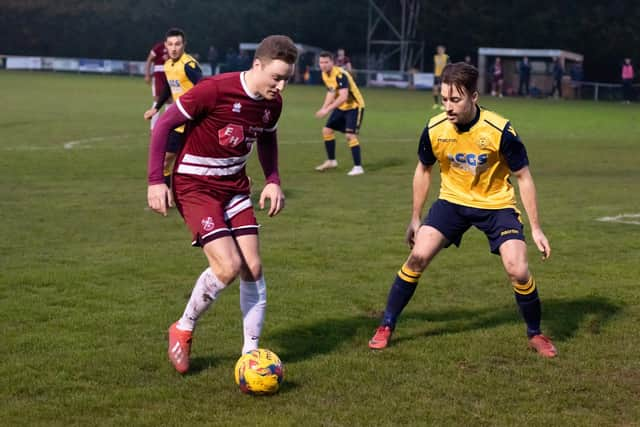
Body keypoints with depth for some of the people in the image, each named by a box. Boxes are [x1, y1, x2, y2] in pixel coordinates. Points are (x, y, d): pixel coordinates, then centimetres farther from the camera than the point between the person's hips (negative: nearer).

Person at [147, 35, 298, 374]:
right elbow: (164, 125, -17)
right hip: (195, 185, -6)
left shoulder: (273, 103, -3)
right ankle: (183, 330, 8)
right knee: (228, 267, -18)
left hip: (235, 186, 7)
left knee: (253, 268, -2)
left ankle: (251, 352, 10)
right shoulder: (215, 90, -24)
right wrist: (155, 180, -19)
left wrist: (273, 180, 4)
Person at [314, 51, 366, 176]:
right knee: (327, 130, 8)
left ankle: (358, 167, -12)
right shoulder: (325, 74, 0)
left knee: (350, 135, -18)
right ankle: (331, 161, 24)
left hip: (354, 106, -9)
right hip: (341, 107, 9)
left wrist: (327, 109, -38)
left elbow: (343, 97, -37)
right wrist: (323, 108, 1)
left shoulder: (340, 75, -28)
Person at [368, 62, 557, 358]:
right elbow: (423, 170, 5)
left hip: (496, 204, -2)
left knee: (518, 270, -16)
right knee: (418, 256, -12)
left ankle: (535, 335, 10)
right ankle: (386, 327, 4)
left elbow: (523, 178, -13)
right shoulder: (434, 129, -15)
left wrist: (536, 228, -13)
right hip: (452, 201, 2)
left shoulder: (500, 131, -25)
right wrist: (415, 219, 8)